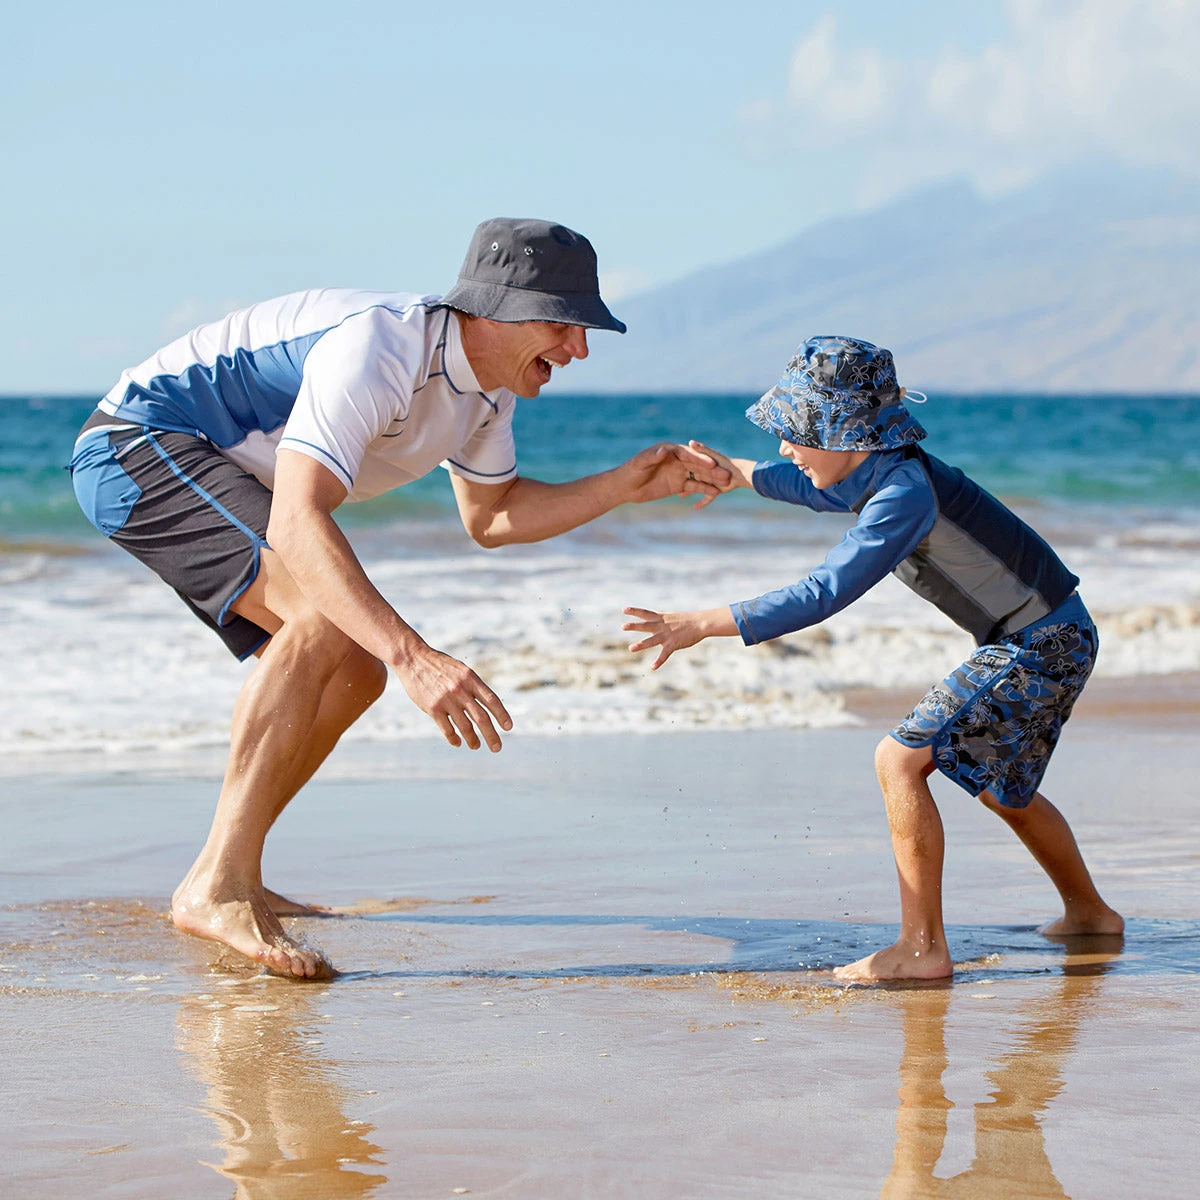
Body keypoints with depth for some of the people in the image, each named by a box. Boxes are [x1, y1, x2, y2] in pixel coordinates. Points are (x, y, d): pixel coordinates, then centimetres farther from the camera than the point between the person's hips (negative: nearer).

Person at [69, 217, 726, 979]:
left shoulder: (488, 385, 2)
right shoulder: (379, 351, -30)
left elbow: (491, 516, 18)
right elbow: (296, 524, -40)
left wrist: (629, 486, 4)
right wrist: (414, 657, -49)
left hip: (215, 475, 10)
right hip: (138, 445, -10)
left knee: (353, 675, 8)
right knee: (326, 616, -29)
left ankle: (225, 881, 16)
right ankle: (220, 885, -31)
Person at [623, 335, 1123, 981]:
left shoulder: (906, 493, -27)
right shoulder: (880, 471, 2)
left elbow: (822, 594, -34)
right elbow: (834, 491, 29)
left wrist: (704, 624, -35)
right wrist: (742, 473, 26)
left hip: (1043, 645, -10)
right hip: (1044, 637, 10)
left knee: (900, 760, -15)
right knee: (996, 782, 26)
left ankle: (922, 948, -12)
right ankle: (1088, 912, 41)